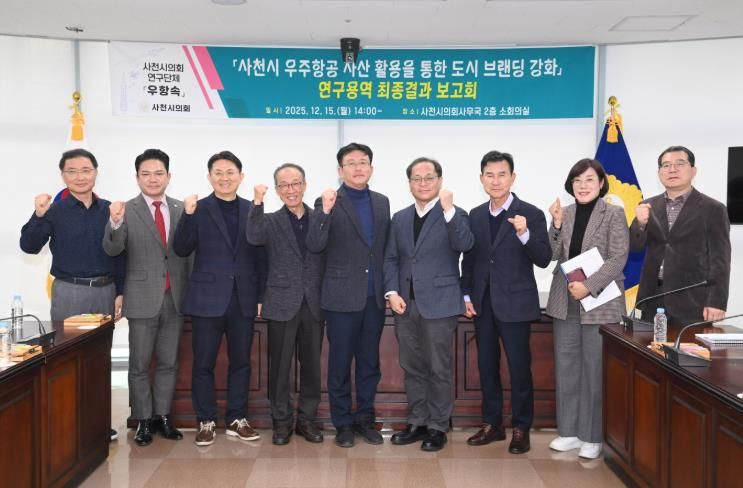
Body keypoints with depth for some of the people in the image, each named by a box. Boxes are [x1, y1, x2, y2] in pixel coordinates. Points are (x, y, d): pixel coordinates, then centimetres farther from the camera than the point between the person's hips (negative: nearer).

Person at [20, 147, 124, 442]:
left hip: (105, 290, 3)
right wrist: (38, 216, -26)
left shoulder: (109, 210, 3)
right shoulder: (55, 211, -3)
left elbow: (120, 254, 6)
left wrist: (120, 292, 3)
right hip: (69, 292, -2)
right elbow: (30, 247, -11)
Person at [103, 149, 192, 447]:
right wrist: (116, 223, -35)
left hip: (175, 297, 3)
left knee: (168, 363, 12)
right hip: (143, 298, -3)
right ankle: (143, 421, 19)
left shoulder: (181, 210, 4)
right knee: (140, 364, 7)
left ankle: (162, 417, 23)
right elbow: (112, 250, -15)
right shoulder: (126, 211, -5)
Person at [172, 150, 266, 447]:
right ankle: (206, 422, 19)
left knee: (241, 362, 10)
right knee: (203, 364, 5)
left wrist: (261, 296, 4)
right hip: (207, 298, -2)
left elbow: (260, 256, 6)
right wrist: (188, 216, -21)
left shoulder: (252, 210, 5)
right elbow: (181, 250, -8)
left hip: (243, 299, 2)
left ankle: (236, 420, 23)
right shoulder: (198, 209, -1)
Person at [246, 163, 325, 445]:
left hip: (313, 304, 2)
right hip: (282, 304, -2)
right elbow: (253, 237, -20)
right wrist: (257, 203, -24)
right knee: (280, 365, 5)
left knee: (311, 364, 9)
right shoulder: (271, 221, 3)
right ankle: (282, 421, 18)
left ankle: (307, 419, 22)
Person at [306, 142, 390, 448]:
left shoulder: (382, 202, 9)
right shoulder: (329, 203, -5)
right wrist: (325, 212, -29)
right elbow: (314, 246, -16)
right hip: (342, 296, -4)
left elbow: (386, 248, 13)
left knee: (370, 362, 12)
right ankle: (343, 423, 18)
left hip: (375, 297, 4)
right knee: (340, 363, 6)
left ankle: (365, 418, 25)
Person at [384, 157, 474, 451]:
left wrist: (448, 210, -28)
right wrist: (392, 292, 0)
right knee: (412, 368, 12)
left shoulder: (454, 215, -2)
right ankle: (417, 422, 24)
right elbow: (391, 259, 14)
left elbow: (465, 245, -21)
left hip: (439, 304, -5)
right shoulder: (400, 218, 14)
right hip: (405, 304, 5)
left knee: (439, 369, 2)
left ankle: (438, 427, 14)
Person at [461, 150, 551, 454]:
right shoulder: (475, 215, 8)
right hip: (483, 303, 5)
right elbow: (468, 258, 12)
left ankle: (521, 429, 16)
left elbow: (543, 260, -13)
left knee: (519, 368, 2)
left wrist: (524, 234, -28)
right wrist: (467, 295, 5)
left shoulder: (531, 214, -7)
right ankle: (492, 424, 25)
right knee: (486, 366, 12)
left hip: (515, 304, -5)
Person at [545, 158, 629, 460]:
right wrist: (557, 224, -12)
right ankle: (569, 431, 21)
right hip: (565, 301, 4)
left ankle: (592, 436, 14)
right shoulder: (565, 213, 8)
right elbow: (554, 254, 2)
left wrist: (588, 286, -18)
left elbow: (618, 258, -9)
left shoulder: (614, 214, -3)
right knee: (566, 366, 9)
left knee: (594, 369, 1)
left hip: (599, 301, -4)